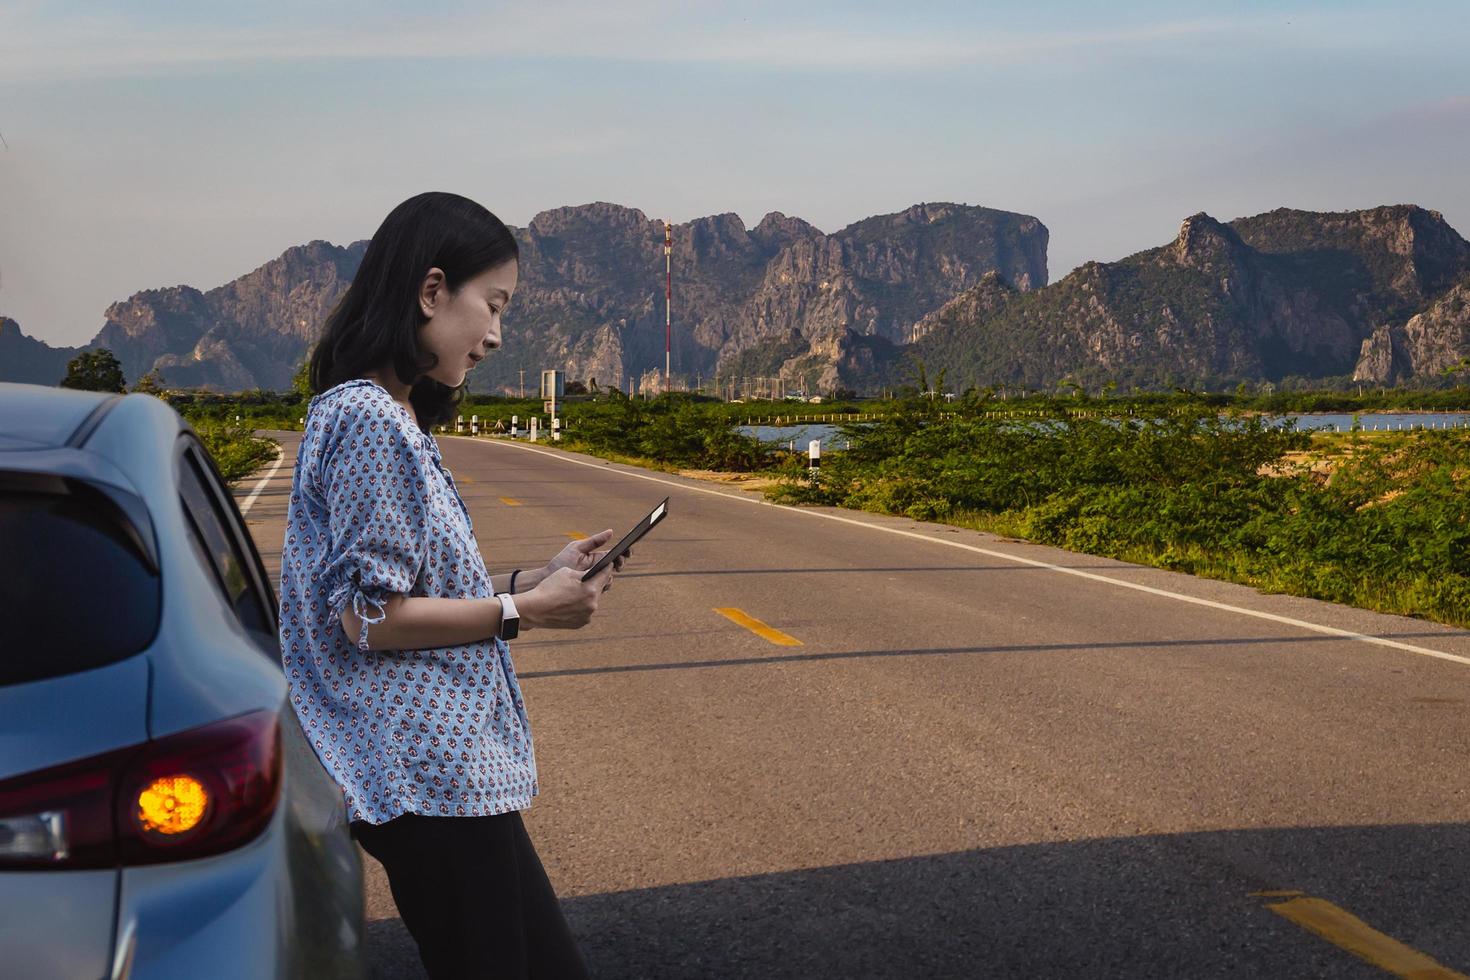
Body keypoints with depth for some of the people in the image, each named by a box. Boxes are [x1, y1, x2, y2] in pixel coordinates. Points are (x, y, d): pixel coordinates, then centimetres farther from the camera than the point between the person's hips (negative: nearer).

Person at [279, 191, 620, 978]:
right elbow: (371, 615, -19)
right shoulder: (372, 421, -16)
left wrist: (530, 581, 7)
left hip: (433, 764, 10)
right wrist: (522, 611, -12)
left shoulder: (384, 415, 14)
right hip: (426, 772, -10)